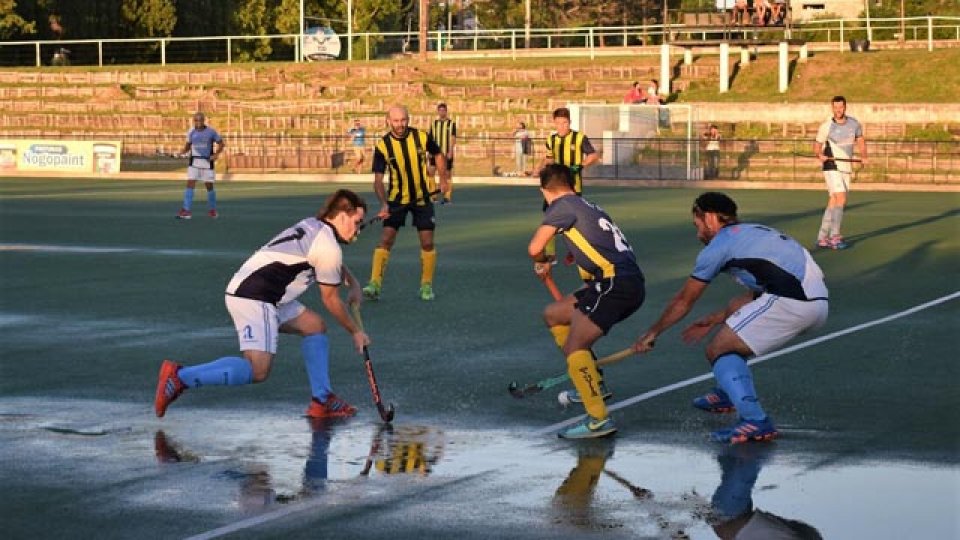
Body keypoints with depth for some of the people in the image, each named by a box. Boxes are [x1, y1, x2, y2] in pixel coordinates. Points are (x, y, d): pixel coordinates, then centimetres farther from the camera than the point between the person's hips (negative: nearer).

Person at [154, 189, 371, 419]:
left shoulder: (313, 225, 17)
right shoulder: (328, 247, -10)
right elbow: (330, 300, 0)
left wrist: (353, 283, 28)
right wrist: (356, 332, 11)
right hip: (253, 297, -11)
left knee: (315, 325, 16)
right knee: (257, 370, -19)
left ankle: (322, 400, 18)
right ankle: (180, 376, -20)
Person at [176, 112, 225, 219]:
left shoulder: (211, 131, -5)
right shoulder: (191, 132, 1)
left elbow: (221, 143, 3)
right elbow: (188, 145, 12)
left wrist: (216, 154, -11)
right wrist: (184, 150, -10)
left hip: (207, 161, -1)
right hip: (194, 161, 1)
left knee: (209, 186, 6)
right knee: (190, 184, -10)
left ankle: (212, 210, 24)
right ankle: (186, 210, -13)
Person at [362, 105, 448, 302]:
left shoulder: (422, 137, -11)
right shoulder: (382, 146, -13)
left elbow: (438, 155, 9)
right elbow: (378, 179, -13)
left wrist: (443, 180, 9)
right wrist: (384, 204, -26)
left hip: (423, 198, 1)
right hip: (396, 198, -1)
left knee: (427, 242, -1)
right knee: (385, 240, -10)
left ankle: (426, 286, 15)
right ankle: (375, 285, -11)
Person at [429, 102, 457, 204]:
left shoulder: (451, 124, -1)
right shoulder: (434, 124, 8)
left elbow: (453, 138, -6)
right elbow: (430, 139, 11)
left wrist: (450, 152, -15)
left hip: (447, 154, -3)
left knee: (447, 175, 3)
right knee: (430, 172, -10)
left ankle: (447, 196, 10)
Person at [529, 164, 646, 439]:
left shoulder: (563, 205, -2)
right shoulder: (588, 207, 24)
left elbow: (534, 248, -7)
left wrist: (542, 262, 16)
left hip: (617, 282, -9)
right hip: (629, 281, 9)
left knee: (574, 347, -17)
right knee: (553, 315, 21)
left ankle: (598, 419, -27)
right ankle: (594, 383, 26)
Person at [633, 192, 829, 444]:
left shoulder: (719, 245, 5)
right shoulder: (754, 232, 28)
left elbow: (683, 301, 15)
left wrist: (652, 333, 28)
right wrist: (715, 319, 41)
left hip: (791, 303, -9)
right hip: (819, 300, 9)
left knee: (718, 350, 0)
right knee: (737, 306, 30)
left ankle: (756, 422, -16)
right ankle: (729, 394, 36)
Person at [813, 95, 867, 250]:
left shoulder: (854, 123, 4)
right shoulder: (826, 127, -8)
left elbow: (861, 141, 16)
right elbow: (817, 145, 0)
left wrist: (864, 156, -1)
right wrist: (819, 155, -22)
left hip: (846, 168, 5)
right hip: (831, 167, -5)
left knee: (833, 203, 7)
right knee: (841, 199, -17)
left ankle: (822, 237, 13)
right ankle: (835, 236, -16)